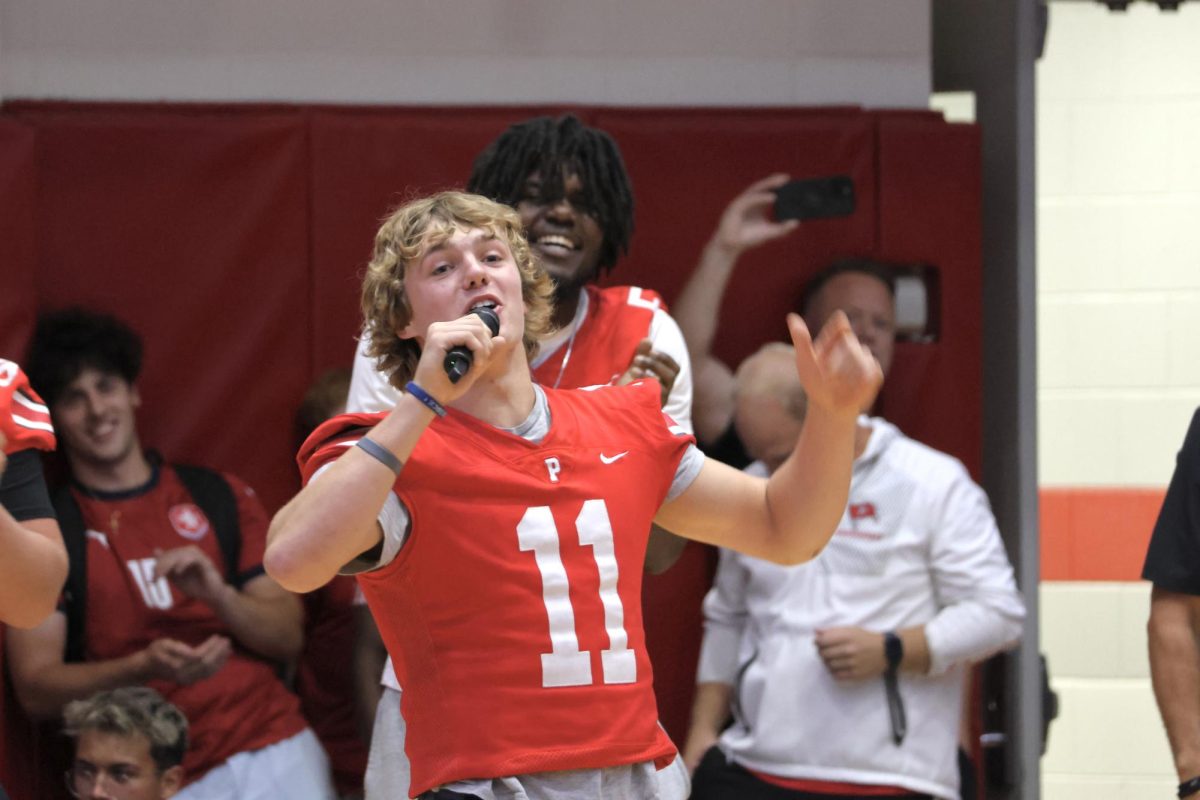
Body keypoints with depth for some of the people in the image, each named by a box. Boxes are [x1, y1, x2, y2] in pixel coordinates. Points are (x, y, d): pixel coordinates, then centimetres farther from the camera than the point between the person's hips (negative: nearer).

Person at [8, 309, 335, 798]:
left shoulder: (219, 496, 14)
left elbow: (287, 637, 8)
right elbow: (35, 689, -4)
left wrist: (217, 594, -12)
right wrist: (146, 667, -20)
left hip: (274, 750, 2)